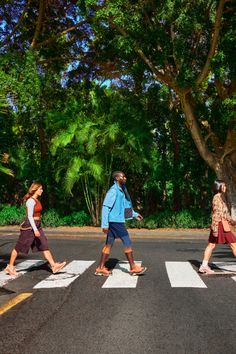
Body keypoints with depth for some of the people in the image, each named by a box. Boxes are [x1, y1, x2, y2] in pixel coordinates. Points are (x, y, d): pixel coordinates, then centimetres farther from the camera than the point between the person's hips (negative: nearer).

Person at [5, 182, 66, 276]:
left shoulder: (36, 200, 12)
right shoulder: (31, 201, -16)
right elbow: (29, 216, -21)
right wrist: (35, 229, -25)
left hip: (37, 225, 9)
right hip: (29, 226, -9)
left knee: (44, 246, 3)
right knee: (19, 247, 5)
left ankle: (54, 266, 2)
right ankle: (10, 267, 19)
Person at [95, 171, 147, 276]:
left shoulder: (122, 190, 13)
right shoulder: (113, 191, -15)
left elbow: (124, 206, 24)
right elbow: (105, 207, -19)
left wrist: (135, 214, 22)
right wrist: (104, 224, -22)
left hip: (116, 221, 9)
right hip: (115, 221, -9)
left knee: (109, 244, 11)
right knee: (127, 242, -2)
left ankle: (101, 268, 17)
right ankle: (133, 268, 8)